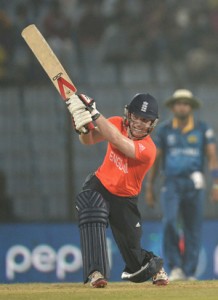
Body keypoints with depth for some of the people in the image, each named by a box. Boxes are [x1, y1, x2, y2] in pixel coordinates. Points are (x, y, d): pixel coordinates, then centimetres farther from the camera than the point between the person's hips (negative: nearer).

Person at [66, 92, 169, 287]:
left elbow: (116, 140, -40)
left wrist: (93, 113, -44)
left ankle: (154, 268, 40)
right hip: (99, 186, 2)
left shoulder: (148, 149, -27)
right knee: (92, 212, -33)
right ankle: (96, 272, -36)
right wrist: (84, 128, -39)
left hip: (124, 200, -2)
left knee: (132, 250, 2)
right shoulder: (118, 124, -10)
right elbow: (89, 140, -16)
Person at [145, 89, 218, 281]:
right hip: (171, 184, 0)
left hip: (194, 185, 0)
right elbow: (155, 159, 12)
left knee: (193, 230, 0)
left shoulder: (203, 129, 6)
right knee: (170, 221, -20)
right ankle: (175, 267, -13)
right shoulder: (164, 130, 8)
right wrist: (150, 187, 9)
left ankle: (189, 272, 8)